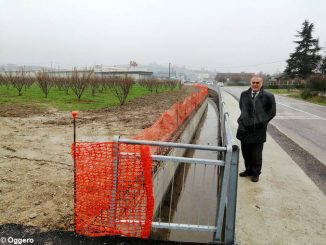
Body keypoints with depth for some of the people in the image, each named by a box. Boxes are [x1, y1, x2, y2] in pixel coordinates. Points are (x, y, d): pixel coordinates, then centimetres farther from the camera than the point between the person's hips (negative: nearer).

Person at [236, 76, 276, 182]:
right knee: (246, 152, 15)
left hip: (258, 130, -3)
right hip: (245, 128, 4)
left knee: (257, 154, 8)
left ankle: (256, 173, 24)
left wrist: (263, 121, -4)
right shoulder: (244, 94, 4)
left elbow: (272, 111, 1)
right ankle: (248, 170, 33)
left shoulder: (268, 96, -7)